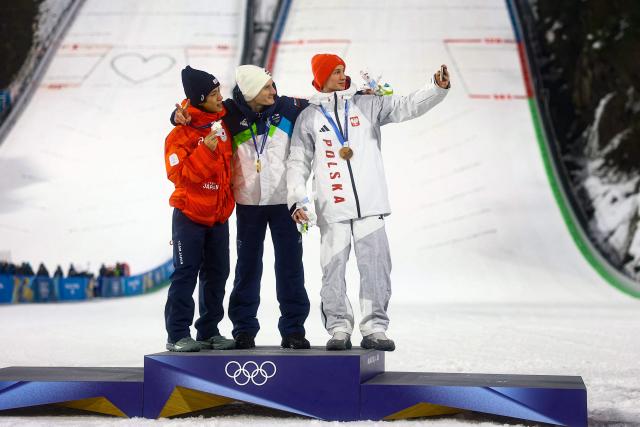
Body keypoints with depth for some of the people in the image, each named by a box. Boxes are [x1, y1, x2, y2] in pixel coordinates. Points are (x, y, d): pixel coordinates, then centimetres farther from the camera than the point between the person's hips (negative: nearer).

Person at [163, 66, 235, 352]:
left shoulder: (222, 126, 7)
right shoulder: (180, 134, -12)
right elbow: (179, 174, -21)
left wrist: (228, 200, 17)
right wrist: (205, 150, -27)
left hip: (219, 216, 6)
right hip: (189, 214, -6)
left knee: (216, 274, 8)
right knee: (185, 274, -4)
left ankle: (209, 331, 18)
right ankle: (178, 335, 2)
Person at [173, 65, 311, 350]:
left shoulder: (286, 107, -3)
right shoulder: (231, 113, -6)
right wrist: (180, 114, -16)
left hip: (284, 201, 1)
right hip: (248, 203, 0)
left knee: (290, 266, 4)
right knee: (248, 267, 8)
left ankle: (293, 329, 13)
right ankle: (244, 329, 17)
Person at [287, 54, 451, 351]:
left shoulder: (367, 105, 12)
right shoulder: (308, 117, 9)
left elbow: (407, 106, 6)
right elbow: (298, 163, 8)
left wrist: (438, 89, -9)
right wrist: (297, 200, -3)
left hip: (369, 205, 1)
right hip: (331, 208, -1)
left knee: (376, 267, -3)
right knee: (333, 269, 0)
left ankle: (375, 328, 3)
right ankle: (339, 329, 9)